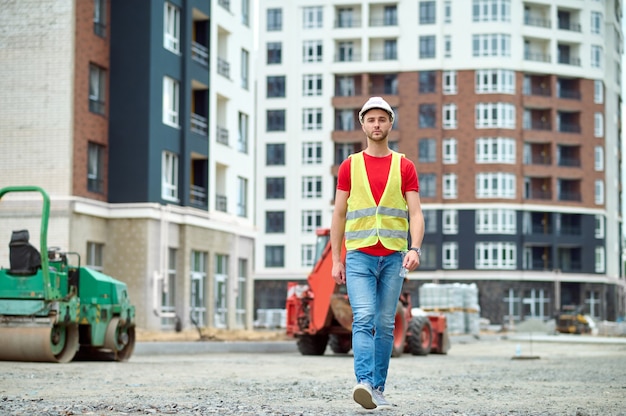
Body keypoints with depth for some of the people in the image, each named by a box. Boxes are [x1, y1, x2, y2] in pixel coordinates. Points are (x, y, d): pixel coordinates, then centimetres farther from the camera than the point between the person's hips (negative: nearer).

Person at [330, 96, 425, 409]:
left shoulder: (405, 167, 7)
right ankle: (364, 382, -28)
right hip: (359, 255, -1)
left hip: (394, 256, 1)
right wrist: (336, 260, 4)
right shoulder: (350, 166, 7)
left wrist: (415, 248, -16)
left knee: (385, 324, 5)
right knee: (363, 318, -16)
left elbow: (415, 213, 1)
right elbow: (339, 215, 9)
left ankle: (378, 388, 13)